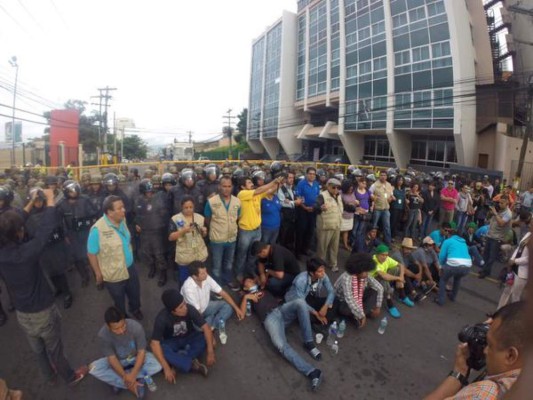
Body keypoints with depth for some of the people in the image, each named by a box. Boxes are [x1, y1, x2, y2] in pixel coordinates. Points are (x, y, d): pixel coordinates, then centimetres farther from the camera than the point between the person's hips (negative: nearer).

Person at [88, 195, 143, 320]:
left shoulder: (122, 220, -9)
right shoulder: (98, 229, -29)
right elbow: (92, 254, -20)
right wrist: (98, 274, -11)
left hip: (130, 268, 5)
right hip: (113, 274, -5)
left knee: (135, 292, 26)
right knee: (119, 300, 21)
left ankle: (135, 309, 56)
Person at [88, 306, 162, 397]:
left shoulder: (136, 327, -31)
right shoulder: (103, 335, -28)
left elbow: (141, 352, -23)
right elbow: (112, 358, -22)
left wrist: (133, 374, -33)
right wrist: (125, 376, -29)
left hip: (136, 357, -1)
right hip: (117, 360, 1)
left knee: (157, 366, -26)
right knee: (93, 368, -26)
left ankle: (117, 381, -13)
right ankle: (131, 386, -20)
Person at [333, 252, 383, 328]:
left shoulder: (367, 276, -17)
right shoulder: (346, 278, -36)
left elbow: (379, 288, -7)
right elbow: (349, 300, -42)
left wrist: (378, 307, -10)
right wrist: (361, 316, -39)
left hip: (358, 299, 6)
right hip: (342, 302, -6)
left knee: (374, 291, -13)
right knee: (345, 310, -38)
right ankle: (366, 313, -10)